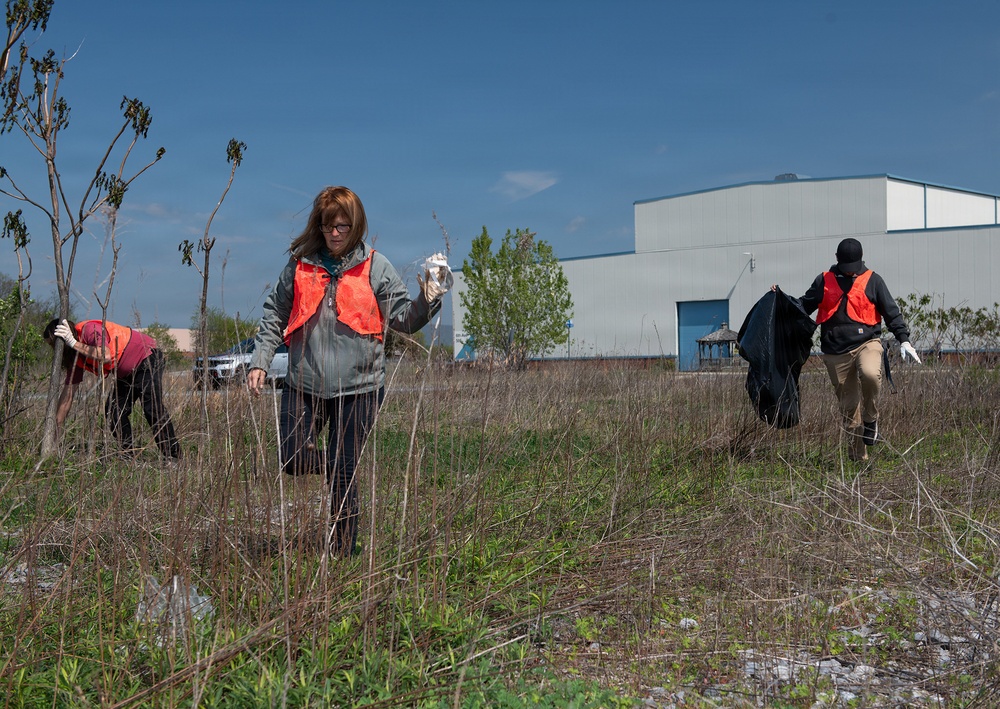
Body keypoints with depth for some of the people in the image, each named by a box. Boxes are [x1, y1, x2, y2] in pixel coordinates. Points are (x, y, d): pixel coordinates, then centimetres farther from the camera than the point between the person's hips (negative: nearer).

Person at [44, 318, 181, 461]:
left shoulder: (89, 329, -25)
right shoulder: (75, 357, 1)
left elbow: (106, 356, -43)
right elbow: (68, 393, 3)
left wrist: (74, 343, -34)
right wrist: (56, 429, 1)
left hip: (148, 359, -9)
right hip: (127, 374, 10)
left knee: (152, 408, -20)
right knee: (113, 411, -2)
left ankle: (173, 457, -18)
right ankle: (130, 456, 4)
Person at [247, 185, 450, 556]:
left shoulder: (375, 266, 0)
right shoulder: (300, 264, 6)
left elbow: (403, 318, 2)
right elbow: (274, 315, 13)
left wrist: (426, 302, -17)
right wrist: (260, 362, 4)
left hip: (358, 386, -2)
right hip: (304, 382, 3)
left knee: (342, 475, 0)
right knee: (292, 460, -1)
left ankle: (343, 552, 16)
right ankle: (335, 469, 33)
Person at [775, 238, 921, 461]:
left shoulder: (873, 280, 5)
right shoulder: (824, 281, 8)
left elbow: (891, 312, 5)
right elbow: (805, 304, 17)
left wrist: (904, 340, -3)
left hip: (867, 343, -2)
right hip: (836, 352, 2)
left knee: (870, 374, -35)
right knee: (848, 405, 4)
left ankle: (870, 420, -10)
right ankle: (857, 455, 17)